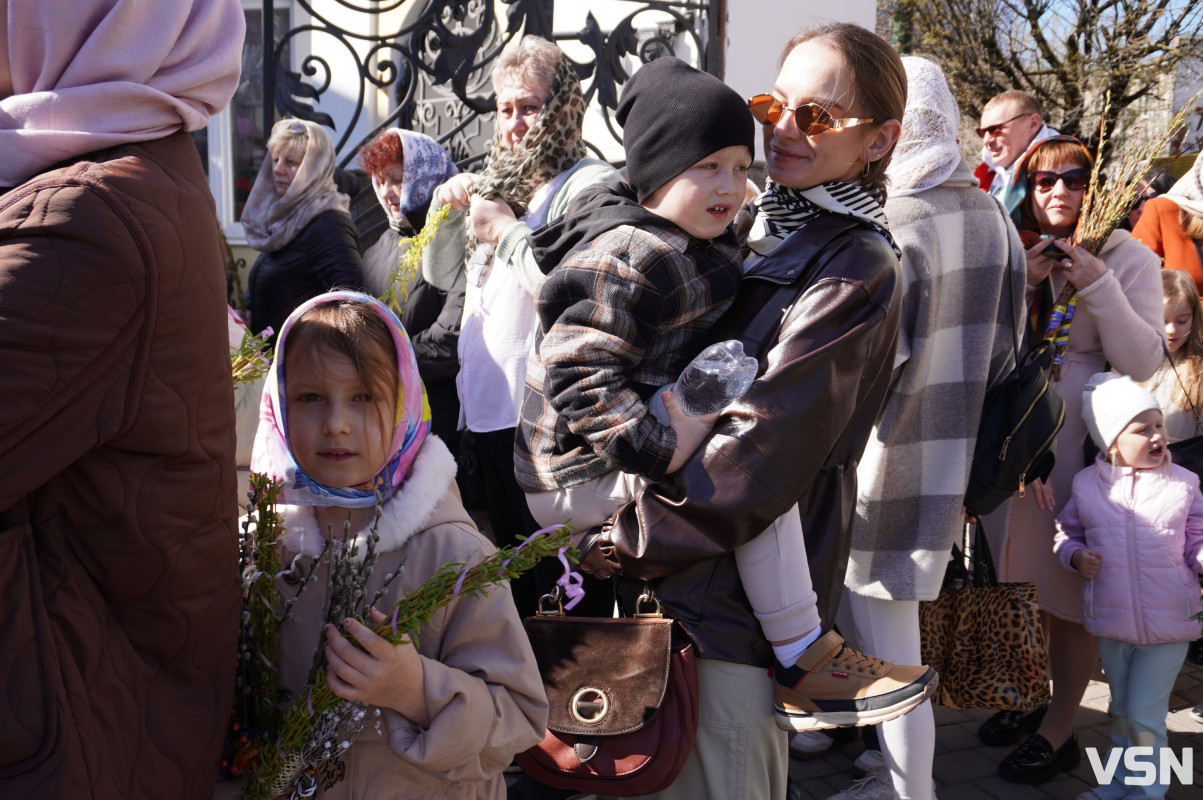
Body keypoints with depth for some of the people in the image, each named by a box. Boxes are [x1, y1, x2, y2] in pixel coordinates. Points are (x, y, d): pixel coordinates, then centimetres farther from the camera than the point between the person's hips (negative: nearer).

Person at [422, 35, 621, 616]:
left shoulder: (592, 185, -8)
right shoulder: (498, 184, 16)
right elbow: (436, 268, 24)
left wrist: (507, 231, -15)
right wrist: (448, 211, 6)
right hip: (486, 404, 9)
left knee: (563, 583, -2)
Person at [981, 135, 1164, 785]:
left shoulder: (1128, 258, -5)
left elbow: (1143, 361, -13)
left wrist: (1097, 285, -22)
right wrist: (1018, 285, -12)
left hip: (1084, 442, -4)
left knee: (1070, 592, 3)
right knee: (1023, 577, 15)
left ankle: (1059, 730, 18)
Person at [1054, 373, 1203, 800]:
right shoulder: (1087, 484, -3)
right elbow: (1066, 532, 9)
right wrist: (1076, 556, -11)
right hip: (1111, 620, 3)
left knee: (1144, 714, -1)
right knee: (1121, 710, 20)